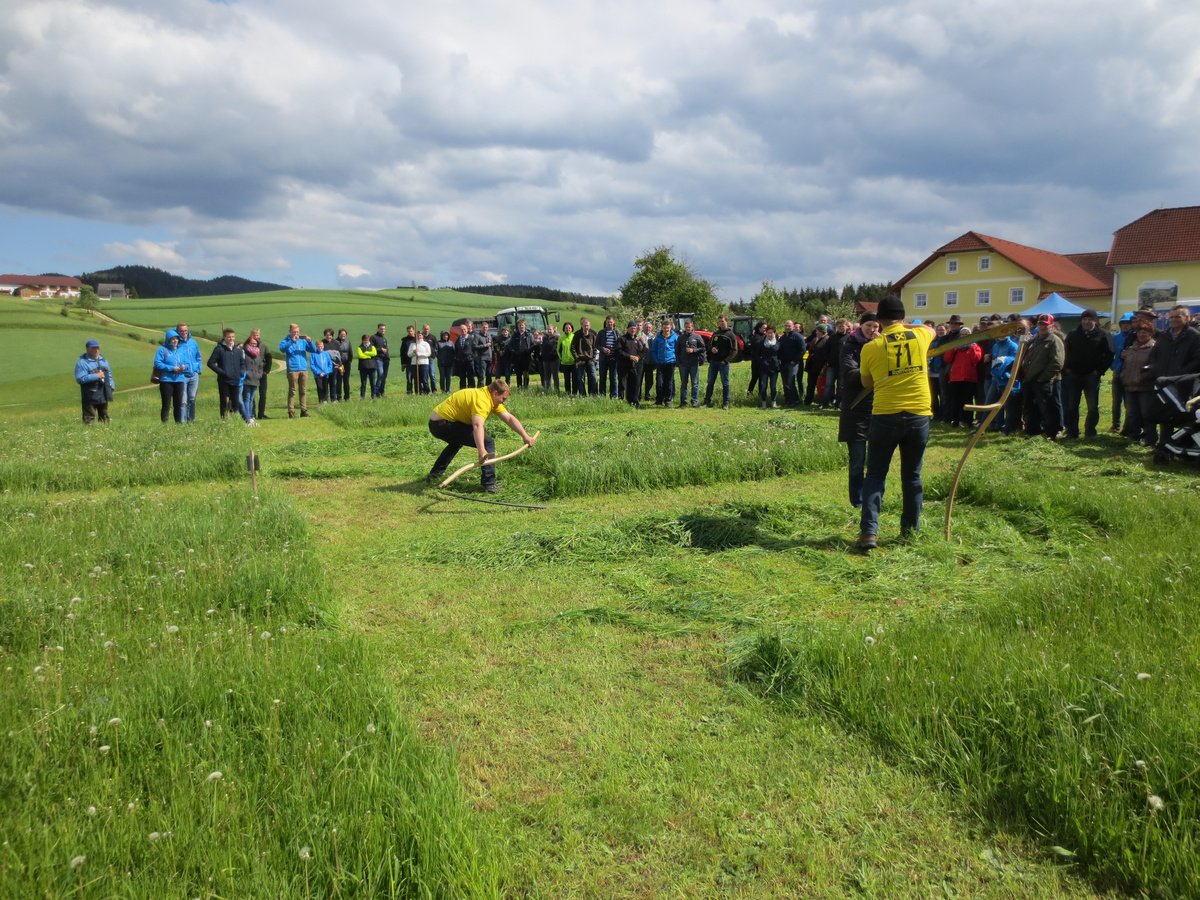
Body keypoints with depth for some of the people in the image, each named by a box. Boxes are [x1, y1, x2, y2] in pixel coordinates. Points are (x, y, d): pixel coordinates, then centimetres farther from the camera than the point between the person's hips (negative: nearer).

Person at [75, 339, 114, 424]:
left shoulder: (103, 361, 15)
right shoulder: (82, 362, -7)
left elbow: (109, 375, 21)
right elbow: (80, 379, -17)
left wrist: (111, 386, 5)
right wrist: (96, 376, -19)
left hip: (104, 395, 7)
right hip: (90, 396, -7)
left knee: (104, 418, 15)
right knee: (89, 419, -6)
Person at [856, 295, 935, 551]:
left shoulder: (871, 347, -5)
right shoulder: (920, 336, 2)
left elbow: (866, 382, 11)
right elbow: (931, 329, 29)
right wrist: (904, 326, 30)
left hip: (885, 416, -2)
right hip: (919, 415, 2)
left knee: (875, 475, 6)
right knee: (912, 476, 14)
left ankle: (869, 531, -6)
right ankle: (911, 529, 21)